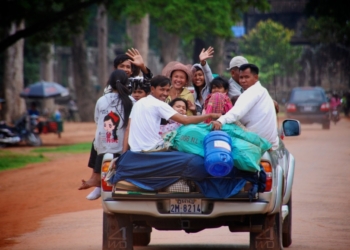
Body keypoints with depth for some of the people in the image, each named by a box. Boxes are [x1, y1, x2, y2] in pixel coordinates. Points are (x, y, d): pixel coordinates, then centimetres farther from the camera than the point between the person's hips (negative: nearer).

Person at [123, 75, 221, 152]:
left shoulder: (138, 103, 14)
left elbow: (128, 129, 11)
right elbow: (185, 120, -13)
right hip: (151, 150, -8)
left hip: (135, 151, 8)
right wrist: (209, 116, -6)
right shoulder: (159, 105, -8)